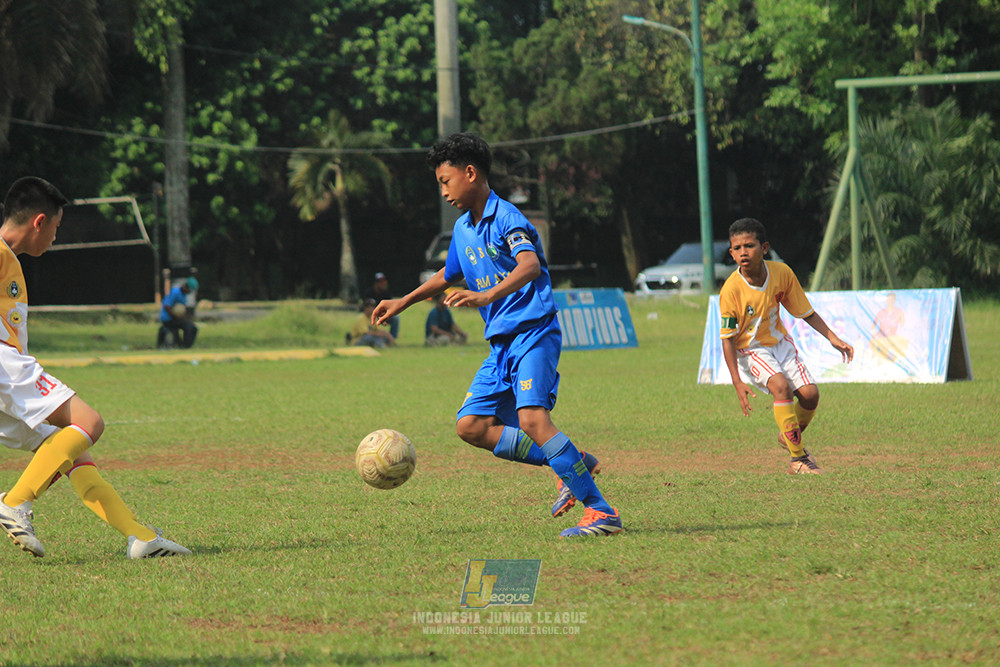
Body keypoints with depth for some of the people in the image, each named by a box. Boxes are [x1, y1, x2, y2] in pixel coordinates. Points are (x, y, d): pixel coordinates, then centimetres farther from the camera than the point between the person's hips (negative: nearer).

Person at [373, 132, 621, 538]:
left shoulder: (506, 219, -12)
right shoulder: (463, 229, 15)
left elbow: (529, 266, -31)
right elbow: (449, 275, 35)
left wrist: (485, 296, -44)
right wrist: (404, 303, 36)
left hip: (533, 333, -9)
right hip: (502, 343, 9)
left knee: (532, 418, -25)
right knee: (472, 425, 0)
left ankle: (601, 512, -22)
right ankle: (571, 466, 7)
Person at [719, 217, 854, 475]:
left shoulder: (781, 273, -12)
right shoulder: (731, 290, -23)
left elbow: (806, 313, 2)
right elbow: (728, 338, -18)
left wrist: (833, 339, -5)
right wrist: (738, 382, -24)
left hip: (779, 342, 4)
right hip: (750, 350, -4)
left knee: (809, 394, -11)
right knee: (781, 386, -29)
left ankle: (790, 435, 23)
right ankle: (798, 459, -18)